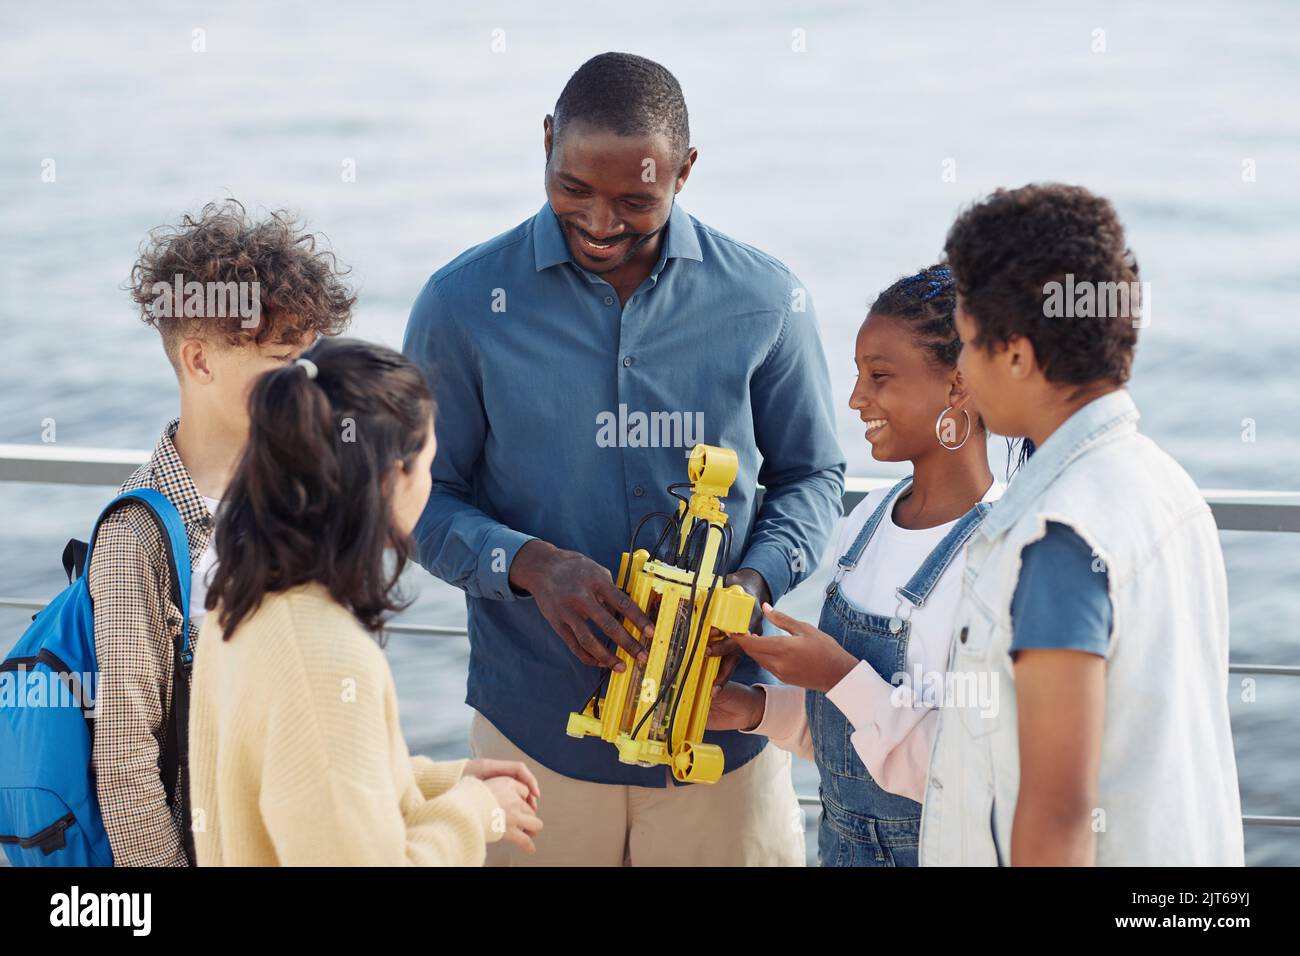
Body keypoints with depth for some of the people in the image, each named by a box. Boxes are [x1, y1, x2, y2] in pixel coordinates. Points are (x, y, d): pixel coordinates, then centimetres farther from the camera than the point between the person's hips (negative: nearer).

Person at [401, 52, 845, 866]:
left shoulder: (765, 301, -2)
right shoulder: (465, 303, -4)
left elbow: (812, 477, 8)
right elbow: (425, 494, 0)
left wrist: (756, 580, -12)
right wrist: (529, 564, -19)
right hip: (535, 727, -1)